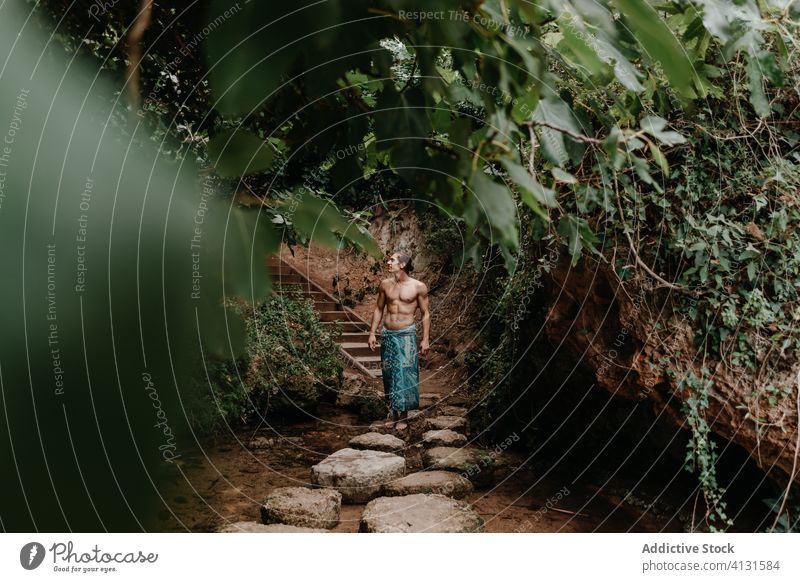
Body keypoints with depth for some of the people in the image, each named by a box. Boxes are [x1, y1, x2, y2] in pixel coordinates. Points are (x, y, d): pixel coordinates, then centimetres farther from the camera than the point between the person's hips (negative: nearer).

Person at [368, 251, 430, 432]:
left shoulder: (418, 287, -6)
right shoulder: (385, 284, 5)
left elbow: (425, 313, -1)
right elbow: (379, 309, 13)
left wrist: (426, 339, -5)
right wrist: (372, 333, 8)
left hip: (406, 335, -4)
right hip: (387, 334, 4)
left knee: (405, 374, -4)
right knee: (389, 374, 8)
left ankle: (403, 416, 5)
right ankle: (394, 412, 20)